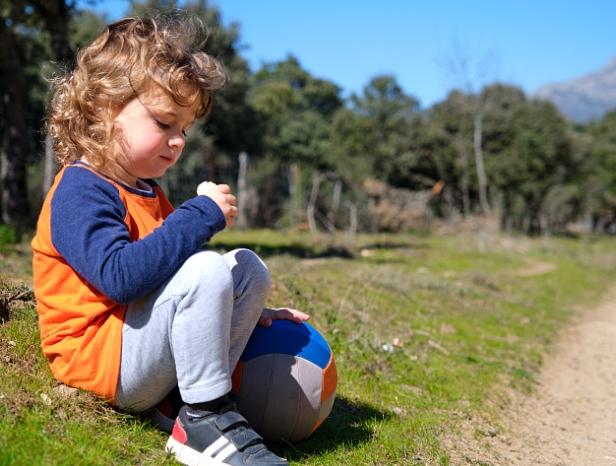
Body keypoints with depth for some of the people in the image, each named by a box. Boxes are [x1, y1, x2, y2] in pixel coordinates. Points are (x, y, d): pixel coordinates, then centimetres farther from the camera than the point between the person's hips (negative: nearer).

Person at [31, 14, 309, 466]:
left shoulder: (146, 191, 17)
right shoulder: (80, 190, -15)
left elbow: (168, 270, 24)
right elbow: (121, 275, -33)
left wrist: (248, 310, 14)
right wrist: (201, 215, -28)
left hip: (149, 358, 10)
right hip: (97, 358, -10)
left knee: (248, 266, 3)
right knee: (205, 270, -30)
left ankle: (201, 398, -9)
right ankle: (204, 421, -17)